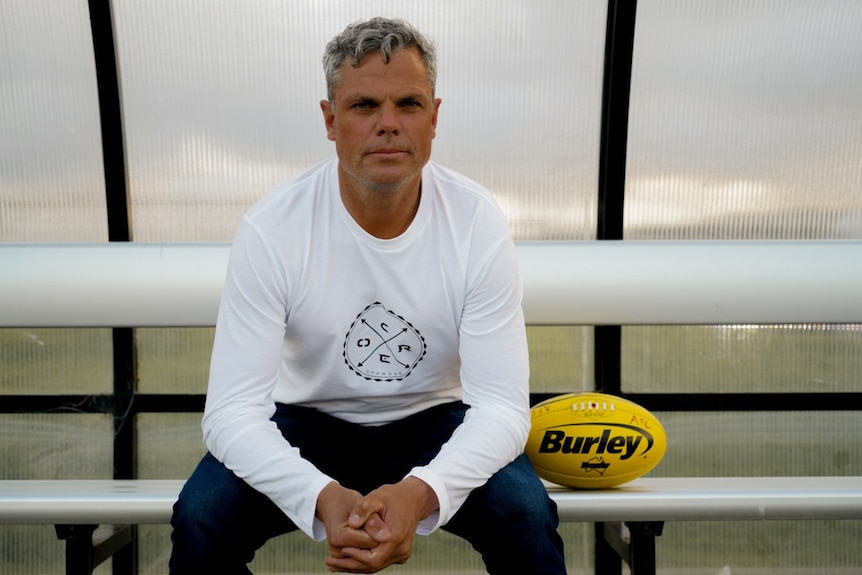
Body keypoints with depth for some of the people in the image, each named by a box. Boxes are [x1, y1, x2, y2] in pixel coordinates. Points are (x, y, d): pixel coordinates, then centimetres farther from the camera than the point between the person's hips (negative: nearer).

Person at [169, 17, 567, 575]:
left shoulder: (480, 223, -18)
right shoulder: (271, 229, -20)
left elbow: (502, 404, -20)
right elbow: (233, 407, -22)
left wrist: (421, 492, -40)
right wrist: (320, 496, -42)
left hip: (436, 421, 1)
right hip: (306, 421, 0)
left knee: (527, 517, -26)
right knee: (201, 519, -24)